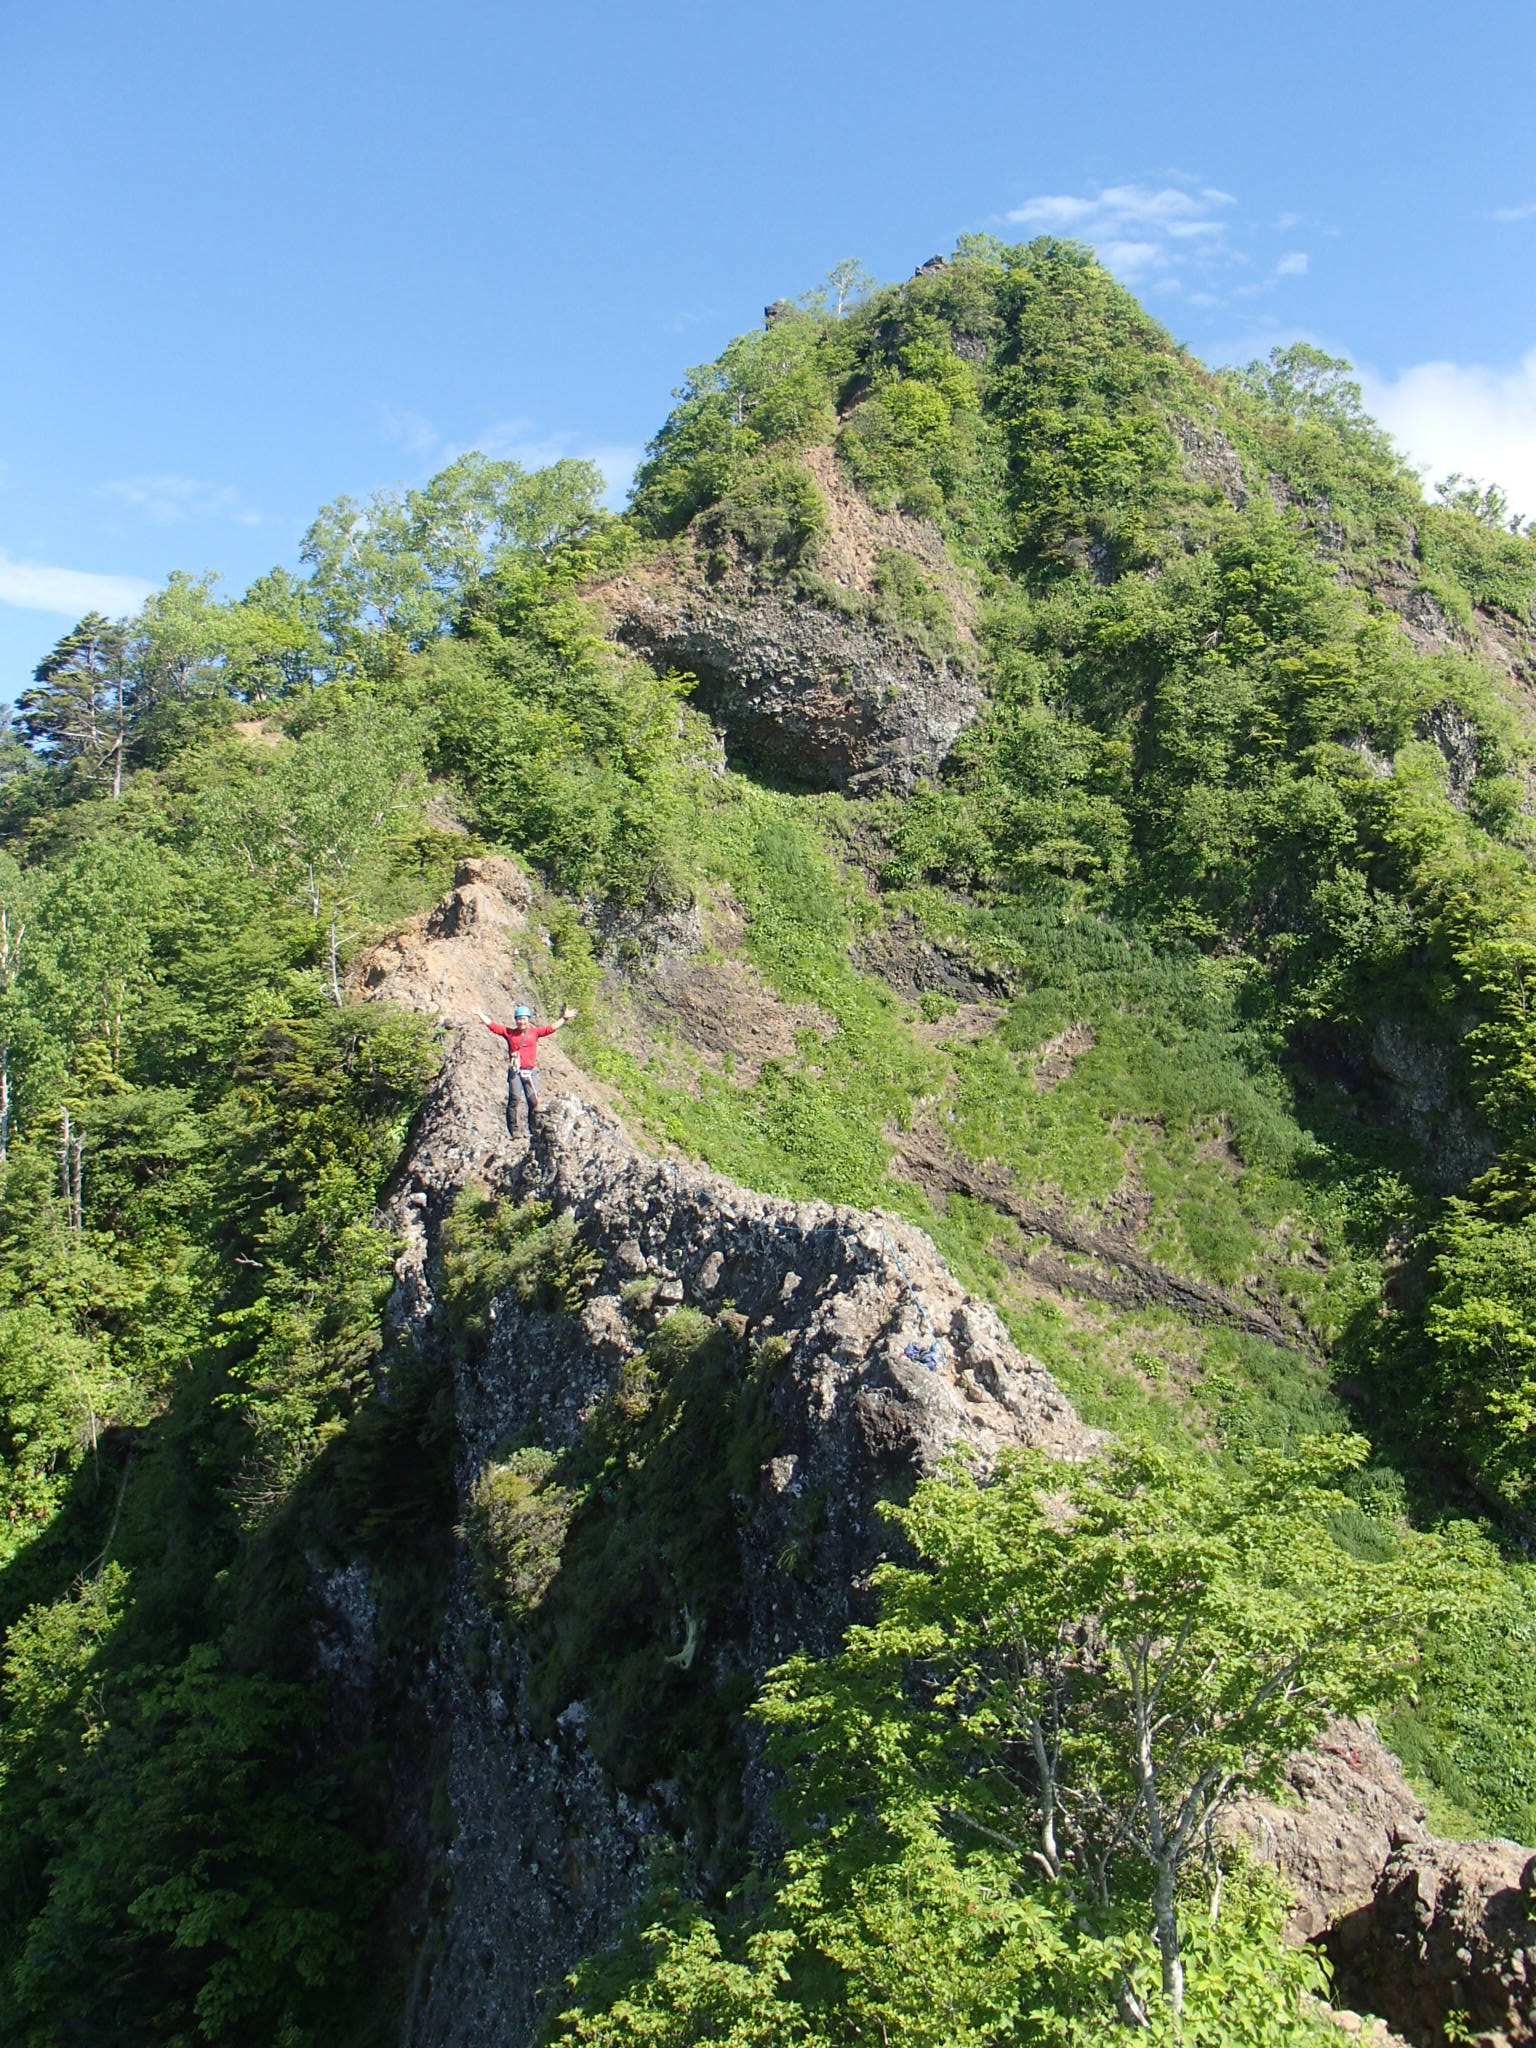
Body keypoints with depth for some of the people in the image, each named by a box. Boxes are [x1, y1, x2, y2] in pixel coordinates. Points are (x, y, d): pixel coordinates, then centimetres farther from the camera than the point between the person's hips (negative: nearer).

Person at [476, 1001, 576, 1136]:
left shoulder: (535, 1032, 11)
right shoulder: (509, 1032, 10)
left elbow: (553, 1028, 12)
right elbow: (491, 1025, 12)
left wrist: (564, 1018, 6)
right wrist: (480, 1014, 11)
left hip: (530, 1072, 1)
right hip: (515, 1072, -1)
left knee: (533, 1101, -4)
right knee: (514, 1099, -9)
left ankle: (533, 1131, 1)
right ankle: (513, 1130, -8)